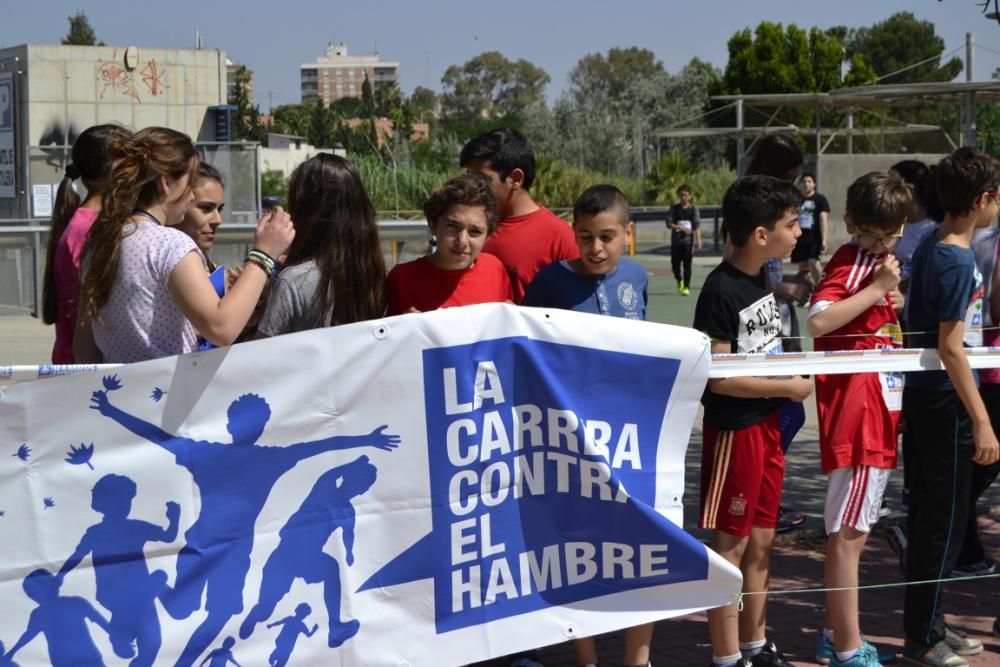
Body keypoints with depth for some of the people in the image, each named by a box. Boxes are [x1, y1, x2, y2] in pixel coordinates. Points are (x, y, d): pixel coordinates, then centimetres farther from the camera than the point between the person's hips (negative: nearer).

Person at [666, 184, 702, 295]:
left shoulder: (693, 209, 2)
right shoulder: (673, 209, 4)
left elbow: (697, 225, -5)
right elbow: (669, 223, -3)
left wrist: (698, 240, -16)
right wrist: (681, 228, -18)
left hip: (688, 241, -1)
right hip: (675, 241, 1)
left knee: (687, 265, -4)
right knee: (675, 264, 3)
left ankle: (686, 287, 2)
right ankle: (679, 281, 31)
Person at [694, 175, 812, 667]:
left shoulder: (760, 280, 8)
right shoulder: (720, 291, -18)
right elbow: (715, 374, -21)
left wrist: (794, 371, 4)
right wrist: (787, 387, -16)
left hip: (767, 425, 8)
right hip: (733, 430, -8)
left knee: (760, 542, 15)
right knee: (730, 545, 0)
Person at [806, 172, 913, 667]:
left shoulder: (874, 263, 14)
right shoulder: (851, 263, -13)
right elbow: (817, 322, -29)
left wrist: (891, 300, 7)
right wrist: (877, 290, -26)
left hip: (878, 417, 10)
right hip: (856, 418, -10)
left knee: (853, 530, 17)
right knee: (848, 533, -5)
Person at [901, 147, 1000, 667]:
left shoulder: (933, 244, 8)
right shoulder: (958, 261, -19)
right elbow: (951, 347, -22)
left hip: (923, 396, 9)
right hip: (944, 402, -9)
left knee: (929, 514, 16)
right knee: (946, 520, 0)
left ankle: (926, 624, 26)